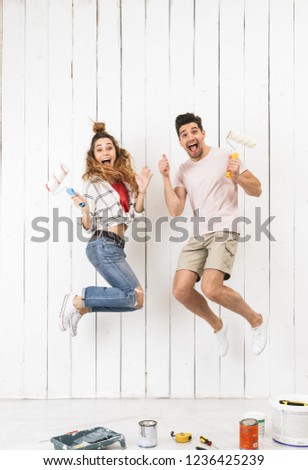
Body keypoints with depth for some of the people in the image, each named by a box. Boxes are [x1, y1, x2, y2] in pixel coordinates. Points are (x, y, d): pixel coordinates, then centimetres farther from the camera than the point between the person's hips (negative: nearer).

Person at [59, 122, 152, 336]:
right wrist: (85, 208, -24)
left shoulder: (124, 178, 15)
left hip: (114, 247, 8)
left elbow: (133, 213, 15)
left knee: (132, 300, 7)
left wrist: (141, 190, 2)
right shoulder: (94, 183, -3)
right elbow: (88, 226, -5)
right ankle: (77, 301, -3)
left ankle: (81, 308, 15)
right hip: (103, 246, -8)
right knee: (136, 297, -13)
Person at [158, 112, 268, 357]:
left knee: (210, 288, -25)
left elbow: (257, 190, 2)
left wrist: (238, 177, -17)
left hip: (223, 231, -5)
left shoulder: (224, 156, 1)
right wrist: (166, 177, -3)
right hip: (198, 236, 6)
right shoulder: (183, 171, 13)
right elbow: (175, 211, 2)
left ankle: (257, 320, 2)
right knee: (181, 290, -7)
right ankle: (218, 325, 19)